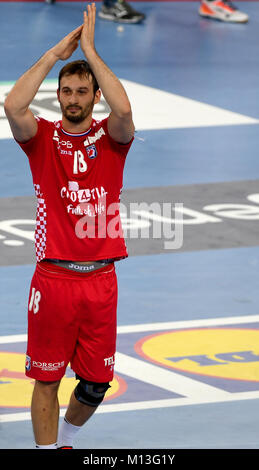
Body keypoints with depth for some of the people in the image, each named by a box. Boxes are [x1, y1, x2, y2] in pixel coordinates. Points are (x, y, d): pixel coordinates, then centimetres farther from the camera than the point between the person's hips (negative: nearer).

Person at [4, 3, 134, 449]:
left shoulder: (110, 137, 4)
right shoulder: (42, 137, 2)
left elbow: (124, 110, -20)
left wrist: (90, 51, -15)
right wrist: (54, 54, -14)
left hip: (100, 280, 2)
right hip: (53, 278, -2)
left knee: (96, 382, 9)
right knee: (47, 377, 2)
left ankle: (64, 438, 35)